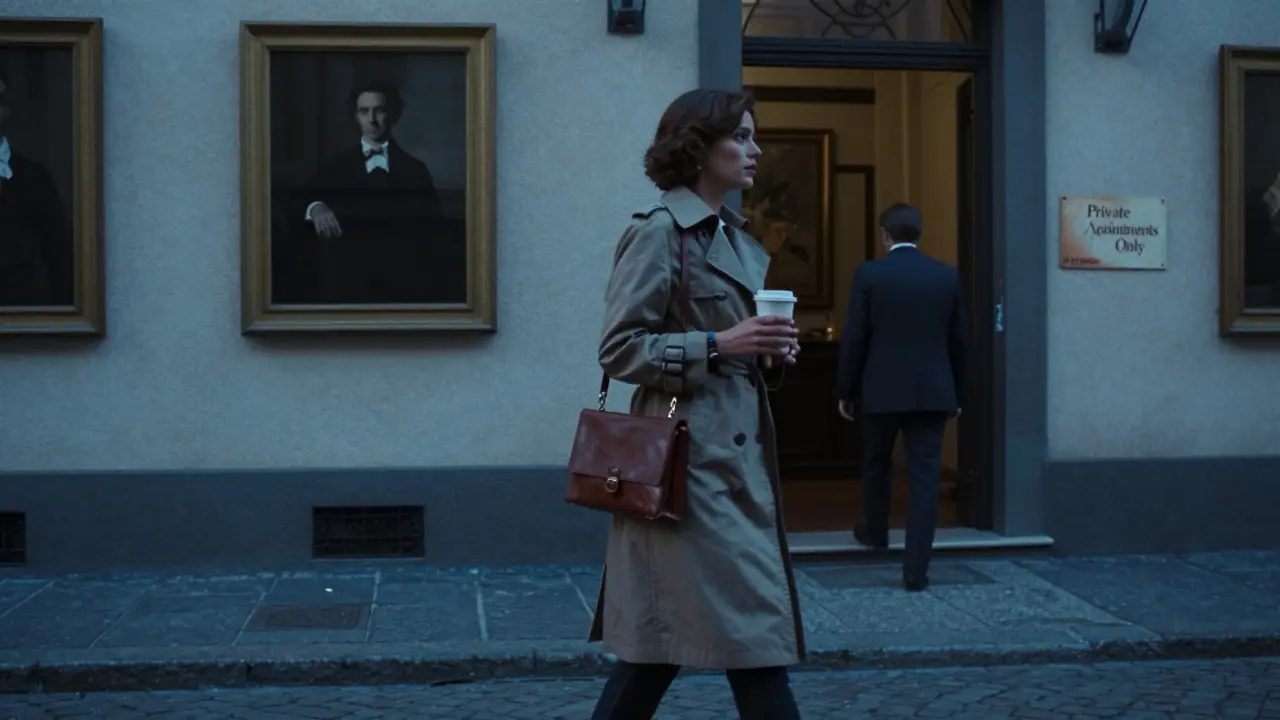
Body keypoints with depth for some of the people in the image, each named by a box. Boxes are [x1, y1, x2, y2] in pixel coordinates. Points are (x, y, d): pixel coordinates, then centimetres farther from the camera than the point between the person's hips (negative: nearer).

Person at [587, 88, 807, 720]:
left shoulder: (738, 240, 17)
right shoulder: (659, 231, -10)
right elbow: (618, 349, -14)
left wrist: (768, 355, 4)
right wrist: (717, 344, -19)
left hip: (737, 453, 9)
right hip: (690, 453, -9)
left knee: (666, 634, 12)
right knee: (751, 629, -6)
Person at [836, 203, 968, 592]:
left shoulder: (869, 274, -5)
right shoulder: (948, 275, 2)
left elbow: (853, 338, -5)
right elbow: (958, 340, 6)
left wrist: (846, 391, 4)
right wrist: (958, 394, 15)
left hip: (882, 390, -1)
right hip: (933, 391, 1)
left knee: (876, 464, 22)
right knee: (924, 477, 1)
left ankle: (876, 532, 42)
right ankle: (916, 570, -2)